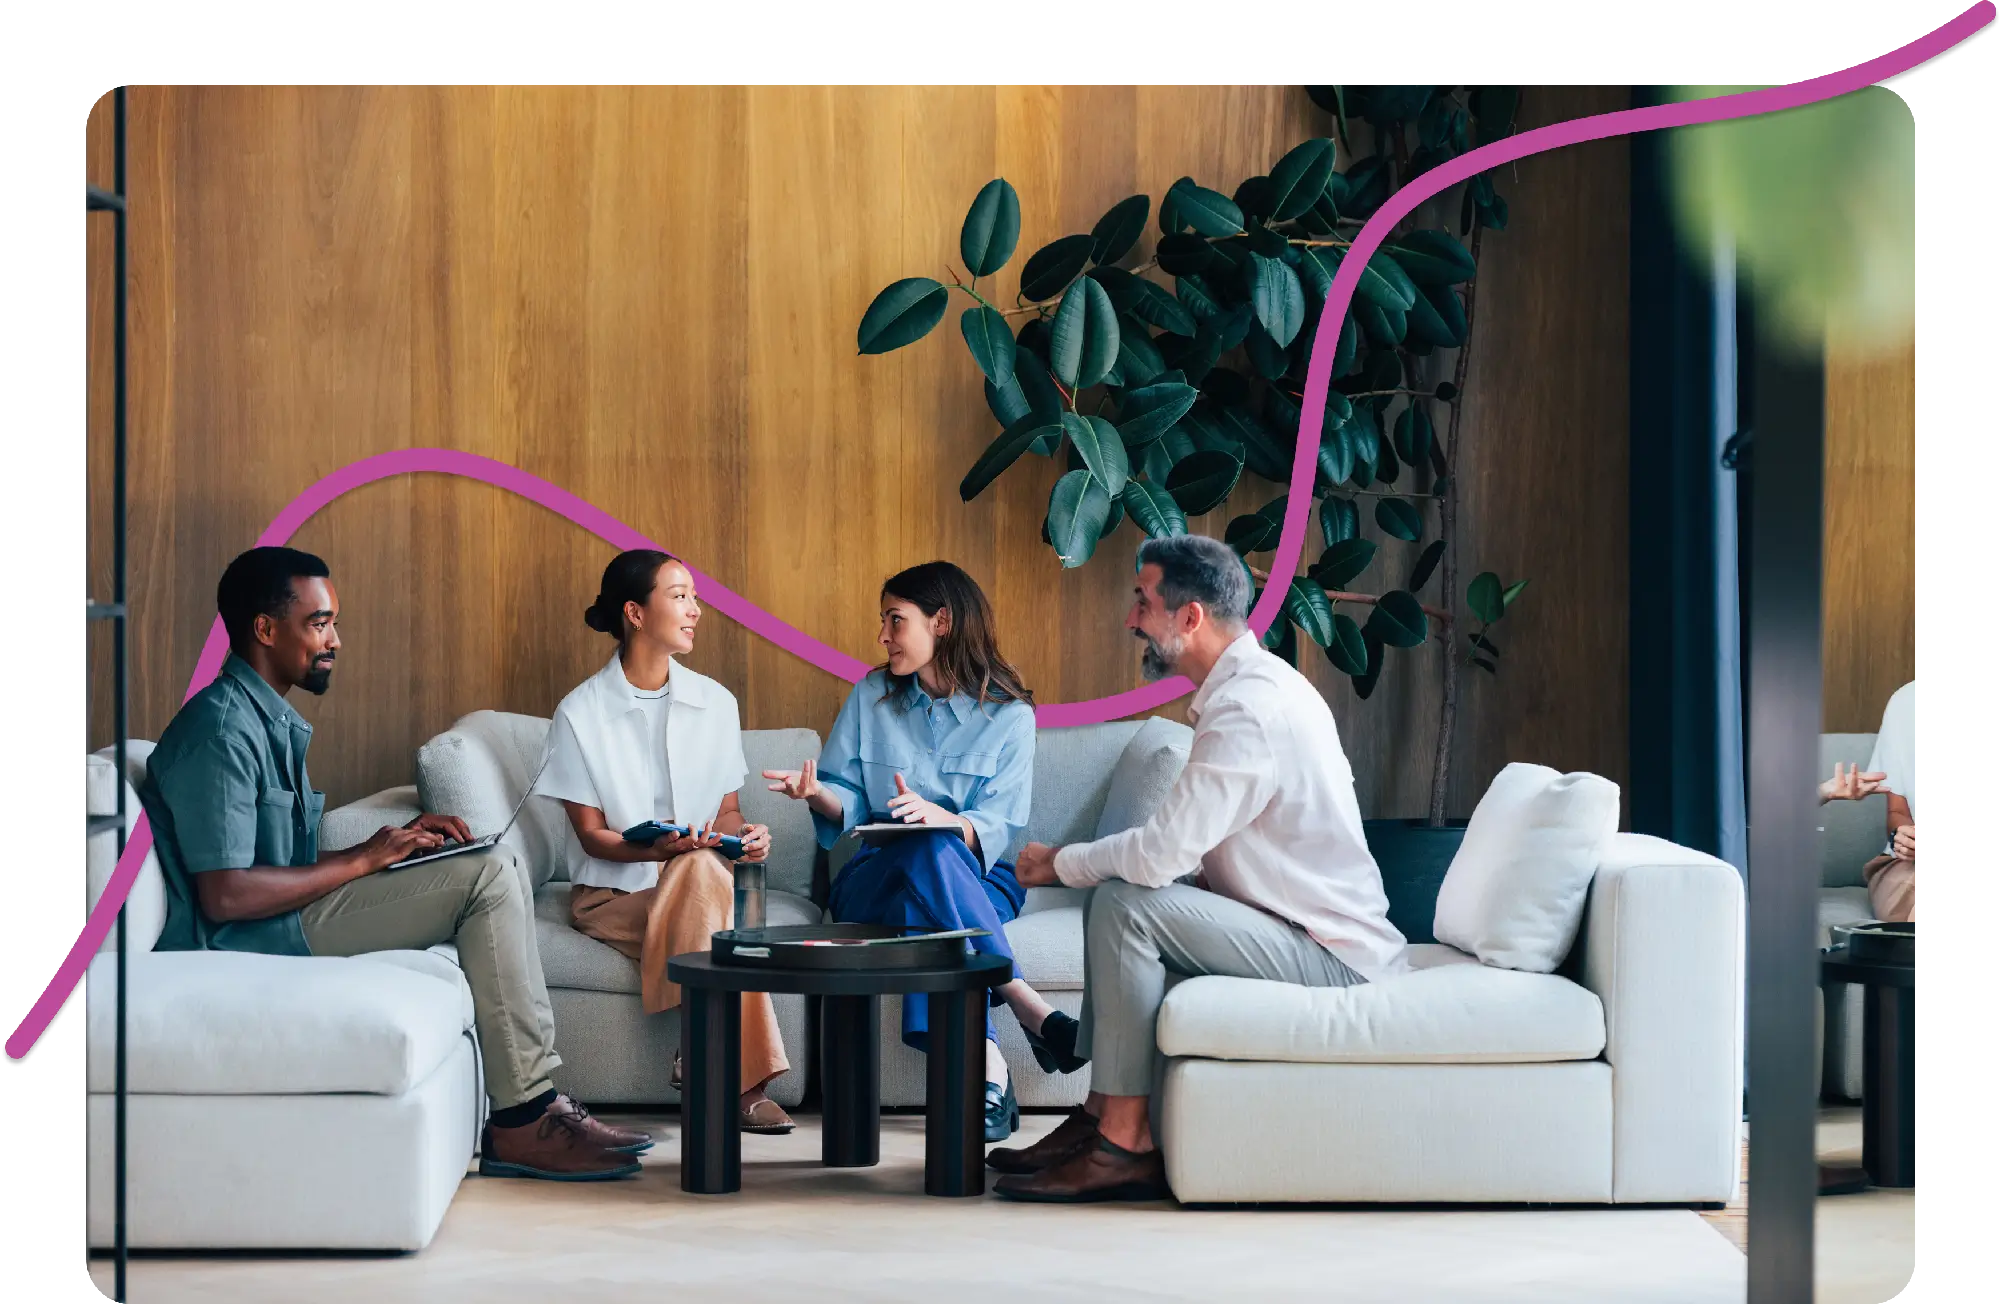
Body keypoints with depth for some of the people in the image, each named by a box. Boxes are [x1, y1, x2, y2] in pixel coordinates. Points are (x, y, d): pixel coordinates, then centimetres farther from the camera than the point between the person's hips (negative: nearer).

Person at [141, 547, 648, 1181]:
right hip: (251, 941, -10)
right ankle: (523, 1124, -14)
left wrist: (398, 839, 4)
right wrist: (362, 859, -15)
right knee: (489, 875, -15)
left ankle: (535, 1103, -2)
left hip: (291, 917, 10)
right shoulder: (221, 730, -16)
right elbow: (226, 894, -23)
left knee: (497, 867, 5)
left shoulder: (271, 722, 18)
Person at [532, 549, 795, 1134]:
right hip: (612, 894, -3)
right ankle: (742, 1080, -39)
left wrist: (745, 835, -11)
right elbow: (592, 834, -5)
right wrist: (658, 849, -24)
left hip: (702, 879, 3)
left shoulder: (715, 702, 9)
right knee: (703, 868, -35)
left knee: (703, 869, -36)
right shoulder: (580, 712, -3)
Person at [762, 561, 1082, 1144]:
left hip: (980, 879, -1)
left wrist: (940, 817, -27)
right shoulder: (871, 697, 12)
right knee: (929, 855, -36)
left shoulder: (1008, 715, 2)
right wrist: (818, 792, -12)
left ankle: (978, 1059, -50)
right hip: (874, 876, 1)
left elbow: (999, 829, -7)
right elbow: (851, 804, 11)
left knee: (932, 859, -39)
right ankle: (1028, 1004, -44)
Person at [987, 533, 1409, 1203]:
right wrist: (1082, 862, 5)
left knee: (1126, 905, -21)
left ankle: (1124, 1148, -17)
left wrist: (1060, 863, -7)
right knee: (1115, 893, 12)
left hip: (1335, 960, -11)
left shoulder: (1248, 709, -21)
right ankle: (1101, 1116, 9)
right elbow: (1183, 851, 17)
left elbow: (1161, 853, -25)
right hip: (1318, 935, 11)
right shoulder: (1261, 683, 12)